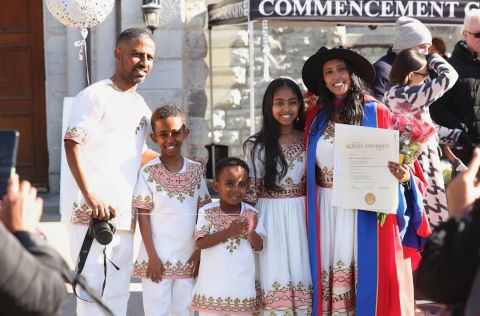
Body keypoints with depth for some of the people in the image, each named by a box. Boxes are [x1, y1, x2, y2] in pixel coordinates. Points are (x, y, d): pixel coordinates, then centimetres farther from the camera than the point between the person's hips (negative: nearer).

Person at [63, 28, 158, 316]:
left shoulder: (141, 106, 18)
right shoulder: (96, 95, -6)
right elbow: (73, 145, -15)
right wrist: (91, 197, -23)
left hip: (124, 215, 8)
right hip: (93, 213, -8)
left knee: (118, 292, 12)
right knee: (95, 289, -8)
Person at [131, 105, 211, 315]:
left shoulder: (196, 170, 5)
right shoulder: (148, 172, -5)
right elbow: (143, 216, -5)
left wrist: (200, 250, 3)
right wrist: (152, 256, -9)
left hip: (187, 260, 3)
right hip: (158, 259, -3)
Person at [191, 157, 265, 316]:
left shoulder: (252, 214, -2)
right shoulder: (207, 212, -6)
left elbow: (259, 247, 0)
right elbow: (200, 243, -14)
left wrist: (251, 233, -21)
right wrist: (228, 232, -24)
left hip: (242, 287, 1)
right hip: (212, 286, -1)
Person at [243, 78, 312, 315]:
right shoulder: (257, 145, -3)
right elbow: (250, 191, -1)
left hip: (301, 215, 2)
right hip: (270, 217, -2)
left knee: (301, 273, 5)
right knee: (274, 274, -1)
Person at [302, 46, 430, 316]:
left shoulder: (376, 113, -3)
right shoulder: (316, 116, 7)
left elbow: (397, 160, -2)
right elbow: (309, 167, 12)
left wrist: (404, 176, -22)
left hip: (366, 210, -3)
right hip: (326, 210, 3)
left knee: (366, 272, 0)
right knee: (329, 273, 4)